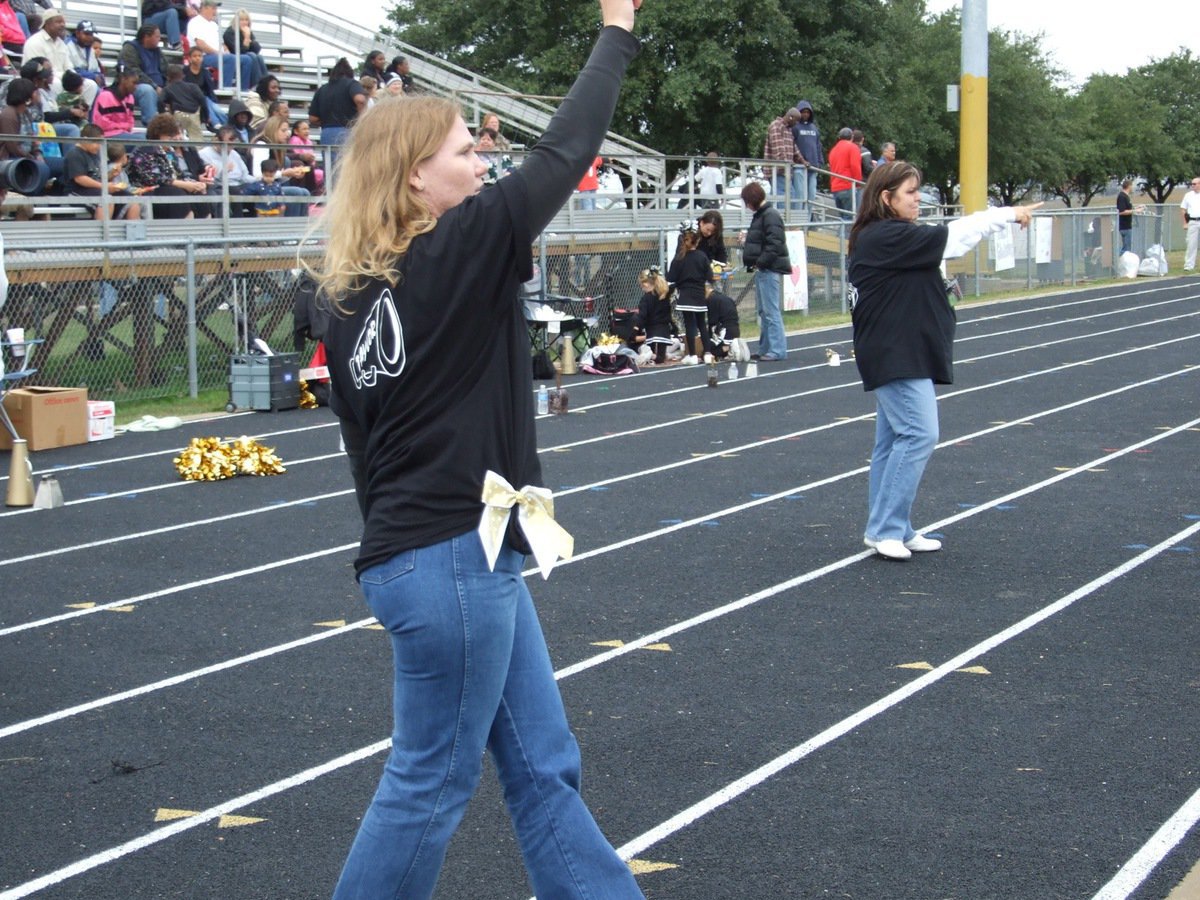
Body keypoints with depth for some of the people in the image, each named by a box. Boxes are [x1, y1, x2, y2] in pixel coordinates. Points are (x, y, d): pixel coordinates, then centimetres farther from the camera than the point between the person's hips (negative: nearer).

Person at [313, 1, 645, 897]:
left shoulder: (351, 295, 7)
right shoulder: (455, 254, -16)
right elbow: (562, 156, -12)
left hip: (416, 549, 9)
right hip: (454, 561, -9)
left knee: (543, 768, 14)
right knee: (431, 784, 4)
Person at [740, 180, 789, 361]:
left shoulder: (770, 216, -13)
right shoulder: (760, 215, 18)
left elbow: (774, 244, -21)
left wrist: (760, 262, -19)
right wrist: (746, 243, 10)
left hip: (769, 269, -11)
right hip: (762, 270, 11)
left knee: (771, 311, -10)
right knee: (763, 311, 14)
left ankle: (777, 350, -9)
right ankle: (765, 348, 20)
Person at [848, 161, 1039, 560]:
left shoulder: (888, 238, 16)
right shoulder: (886, 237, -16)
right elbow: (952, 237, -15)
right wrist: (1009, 213, -8)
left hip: (902, 356, 11)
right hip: (896, 357, -11)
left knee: (895, 439, 12)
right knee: (918, 434, -12)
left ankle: (891, 531, 16)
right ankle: (885, 528, -8)